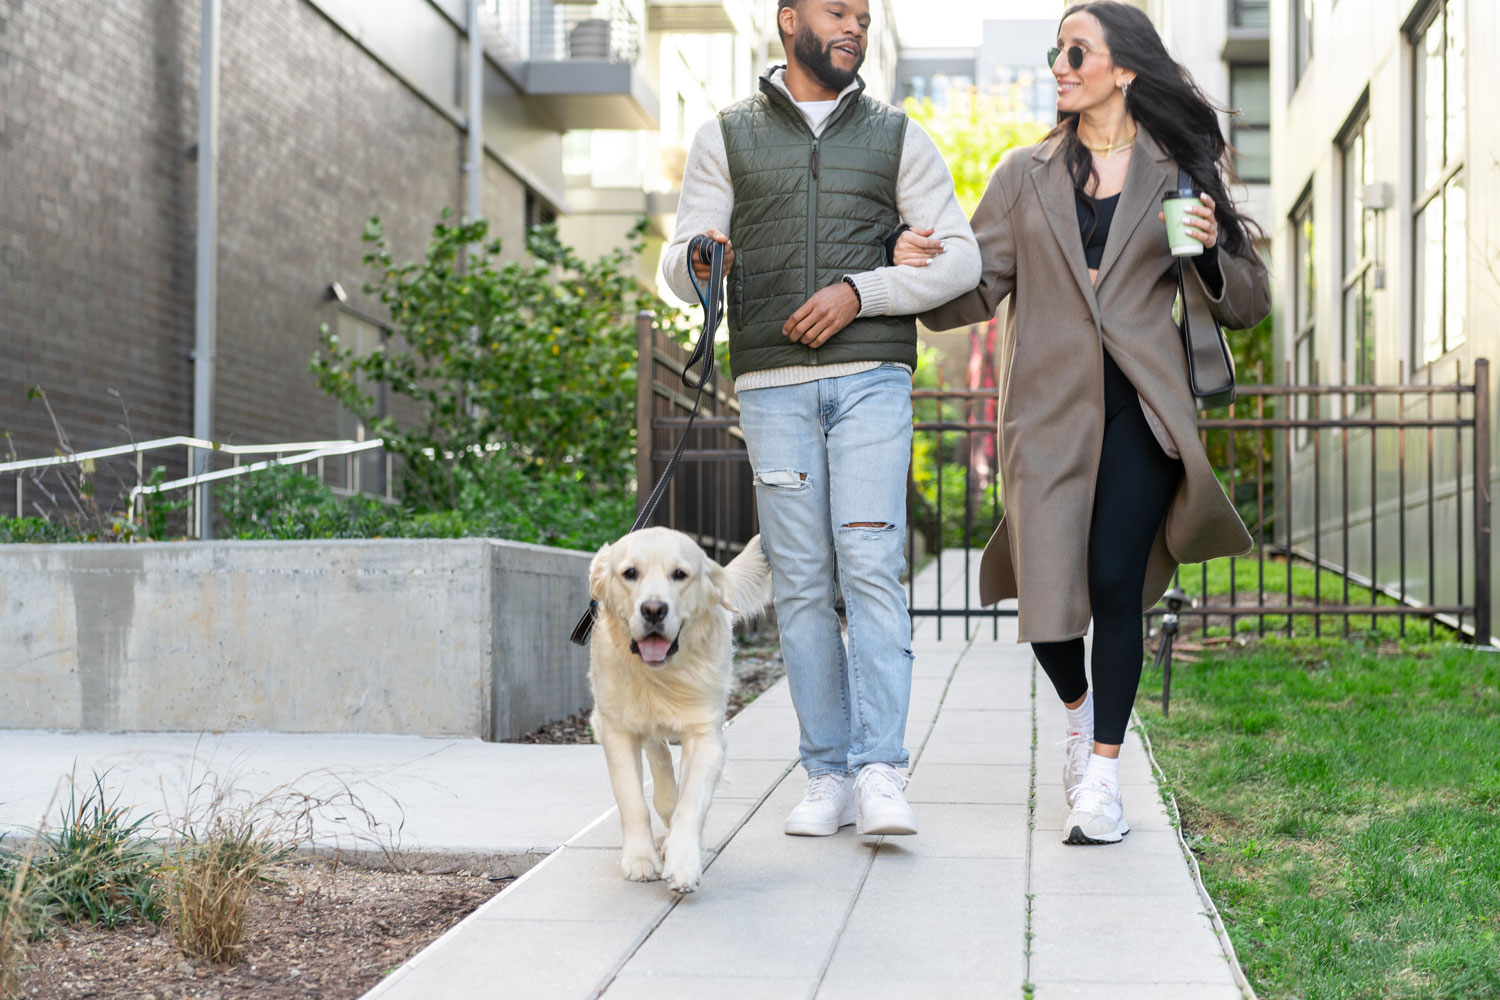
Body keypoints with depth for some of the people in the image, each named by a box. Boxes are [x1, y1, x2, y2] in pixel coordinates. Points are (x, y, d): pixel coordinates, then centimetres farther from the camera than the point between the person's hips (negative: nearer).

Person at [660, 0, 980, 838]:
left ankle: (880, 775, -13)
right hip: (773, 385, 1)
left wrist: (859, 292, -9)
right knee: (802, 582, 0)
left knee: (871, 566, -12)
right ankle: (829, 776, 6)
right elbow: (679, 267, 8)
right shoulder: (727, 138, 12)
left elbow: (960, 258, 6)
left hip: (872, 377, -1)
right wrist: (698, 259, -18)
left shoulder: (897, 137, 12)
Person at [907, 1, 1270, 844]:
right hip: (1050, 406, 2)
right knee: (1046, 592, -4)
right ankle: (1079, 706, 30)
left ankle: (1103, 775, 1)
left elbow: (1249, 305, 9)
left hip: (1140, 407, -1)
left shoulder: (1179, 175, 9)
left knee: (1114, 583, -12)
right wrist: (921, 267, -13)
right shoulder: (1026, 176, 13)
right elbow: (979, 291, 7)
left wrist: (1209, 251, -11)